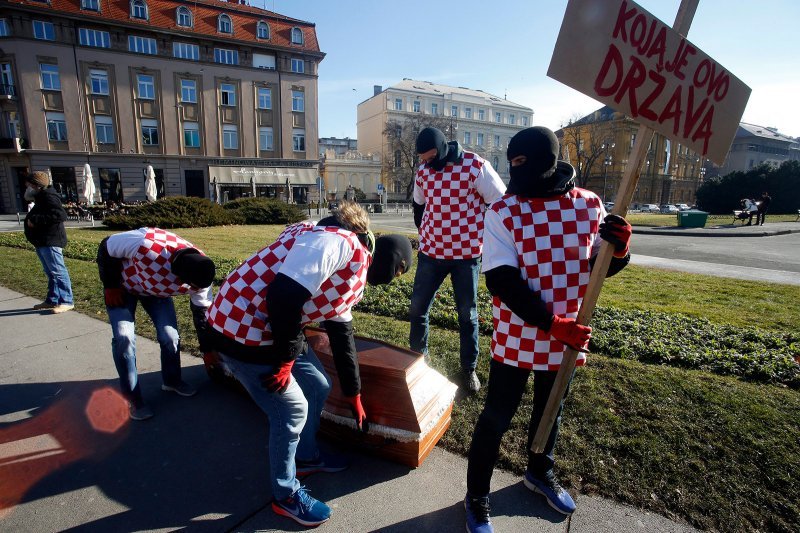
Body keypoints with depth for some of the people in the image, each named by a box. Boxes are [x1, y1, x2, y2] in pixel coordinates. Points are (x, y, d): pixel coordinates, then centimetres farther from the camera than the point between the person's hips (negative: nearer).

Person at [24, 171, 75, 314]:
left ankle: (67, 301, -5)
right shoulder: (41, 198, 19)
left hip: (50, 241, -11)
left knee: (58, 271, -8)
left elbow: (61, 215, -27)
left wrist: (35, 220, -23)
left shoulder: (48, 196, -13)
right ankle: (52, 300, 21)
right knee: (50, 273, 14)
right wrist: (32, 218, 8)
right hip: (42, 242, 11)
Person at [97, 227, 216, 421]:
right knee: (124, 337, -14)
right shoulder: (147, 244, -45)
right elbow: (106, 248, -23)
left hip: (157, 291, 3)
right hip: (124, 284, -3)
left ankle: (172, 381, 22)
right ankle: (132, 399, 4)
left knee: (170, 335, -6)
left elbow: (202, 312, -13)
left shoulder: (199, 274, -28)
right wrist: (110, 286, -16)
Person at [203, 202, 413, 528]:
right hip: (242, 328, -10)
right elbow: (284, 294, -31)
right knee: (292, 410, 2)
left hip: (274, 328, 10)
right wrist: (285, 359, -17)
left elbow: (343, 338, 19)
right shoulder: (340, 243, -20)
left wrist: (354, 397, 26)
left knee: (317, 387, 19)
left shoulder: (354, 276, 11)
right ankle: (285, 496, 27)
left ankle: (306, 457, 43)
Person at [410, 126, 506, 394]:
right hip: (431, 252, 4)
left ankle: (469, 369, 25)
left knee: (467, 313, 8)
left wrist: (486, 238, -2)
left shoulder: (476, 166, -11)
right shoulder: (423, 171, 5)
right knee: (417, 308, 7)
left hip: (466, 253, -4)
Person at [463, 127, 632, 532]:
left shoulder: (589, 205, -3)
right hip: (515, 340, -3)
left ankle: (540, 473, 52)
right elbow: (502, 283, -18)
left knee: (550, 410, 24)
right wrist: (553, 324, -24)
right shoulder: (502, 212, -13)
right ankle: (476, 497, 32)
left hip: (566, 340, 4)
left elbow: (600, 267, 6)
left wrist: (619, 249, -16)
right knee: (496, 417, 9)